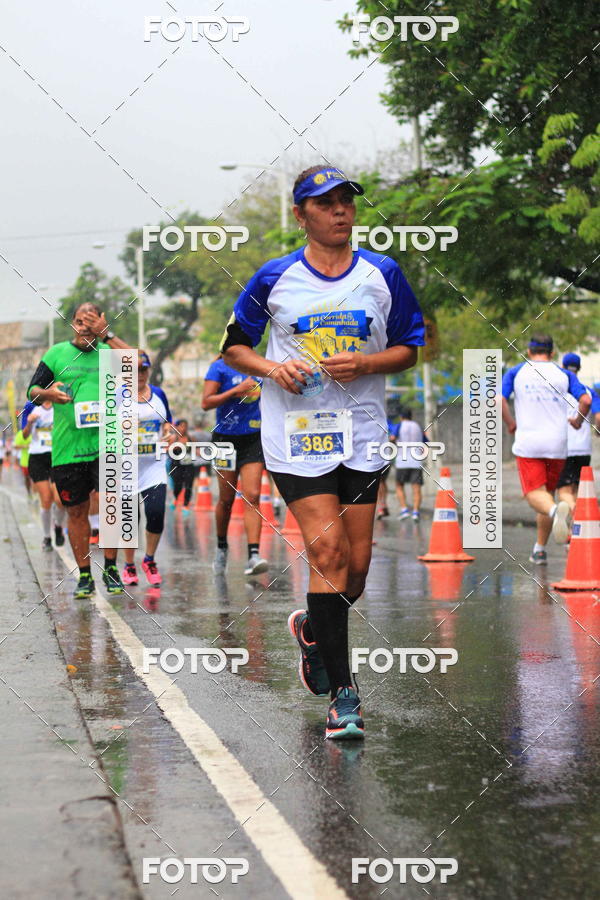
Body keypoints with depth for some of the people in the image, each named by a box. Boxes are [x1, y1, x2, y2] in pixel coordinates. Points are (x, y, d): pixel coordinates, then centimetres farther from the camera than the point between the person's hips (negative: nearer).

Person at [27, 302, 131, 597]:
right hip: (67, 448, 1)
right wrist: (47, 393, -11)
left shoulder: (108, 351, 7)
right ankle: (85, 576, 14)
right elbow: (32, 391, 11)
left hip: (106, 444, -1)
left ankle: (110, 569, 8)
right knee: (76, 511, 5)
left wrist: (106, 334, -14)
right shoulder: (56, 353, 9)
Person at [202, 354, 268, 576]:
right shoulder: (220, 368, -5)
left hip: (253, 439, 3)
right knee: (226, 499, 7)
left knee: (252, 497, -10)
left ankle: (253, 555, -17)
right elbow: (206, 402, -13)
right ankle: (221, 547, 29)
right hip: (226, 439, -3)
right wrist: (236, 390, -19)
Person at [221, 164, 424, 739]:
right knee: (328, 551, -15)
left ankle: (314, 631, 37)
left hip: (362, 437, 3)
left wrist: (365, 363, -9)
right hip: (294, 434, -3)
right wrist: (272, 369, -10)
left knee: (354, 570, 3)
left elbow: (409, 348, 11)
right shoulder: (275, 278, 2)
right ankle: (341, 692, -8)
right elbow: (234, 345, 10)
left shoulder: (383, 274, 6)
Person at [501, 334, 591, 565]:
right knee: (547, 492, 14)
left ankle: (555, 510, -42)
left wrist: (510, 424, 7)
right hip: (557, 443, 2)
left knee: (534, 493, -7)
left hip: (527, 443, -2)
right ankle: (539, 549, 15)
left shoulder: (515, 372, 7)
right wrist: (577, 421, 13)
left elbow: (498, 400, -7)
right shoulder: (564, 374, 9)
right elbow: (586, 400, -5)